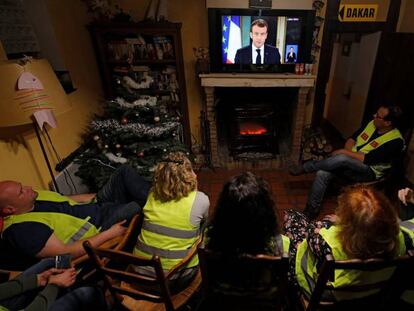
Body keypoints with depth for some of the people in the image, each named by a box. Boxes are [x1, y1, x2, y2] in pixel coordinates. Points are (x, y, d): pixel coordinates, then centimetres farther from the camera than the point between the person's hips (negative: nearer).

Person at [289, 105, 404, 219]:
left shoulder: (396, 140, -16)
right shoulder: (372, 124, 4)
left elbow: (367, 159, -22)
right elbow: (352, 138, 10)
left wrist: (344, 152, -17)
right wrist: (347, 152, -10)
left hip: (368, 172, -6)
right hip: (349, 164, 6)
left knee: (342, 159, -38)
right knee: (322, 173, -23)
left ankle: (305, 168, -18)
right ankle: (311, 209, -16)